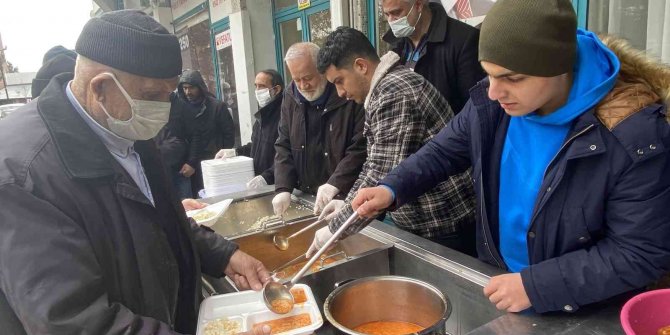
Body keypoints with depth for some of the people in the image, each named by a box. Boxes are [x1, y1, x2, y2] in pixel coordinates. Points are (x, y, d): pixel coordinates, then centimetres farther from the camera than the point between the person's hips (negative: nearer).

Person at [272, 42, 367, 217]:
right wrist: (283, 188, -8)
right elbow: (283, 146, 4)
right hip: (305, 198, 5)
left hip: (345, 197, -5)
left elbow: (361, 147, -18)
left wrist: (335, 184, -28)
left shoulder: (350, 96, -14)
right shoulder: (291, 97, 4)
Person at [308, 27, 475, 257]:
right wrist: (348, 203, 7)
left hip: (444, 229, -9)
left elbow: (384, 177, -27)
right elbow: (376, 163, 16)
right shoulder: (384, 87, 10)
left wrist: (336, 228, -18)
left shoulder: (393, 93, -22)